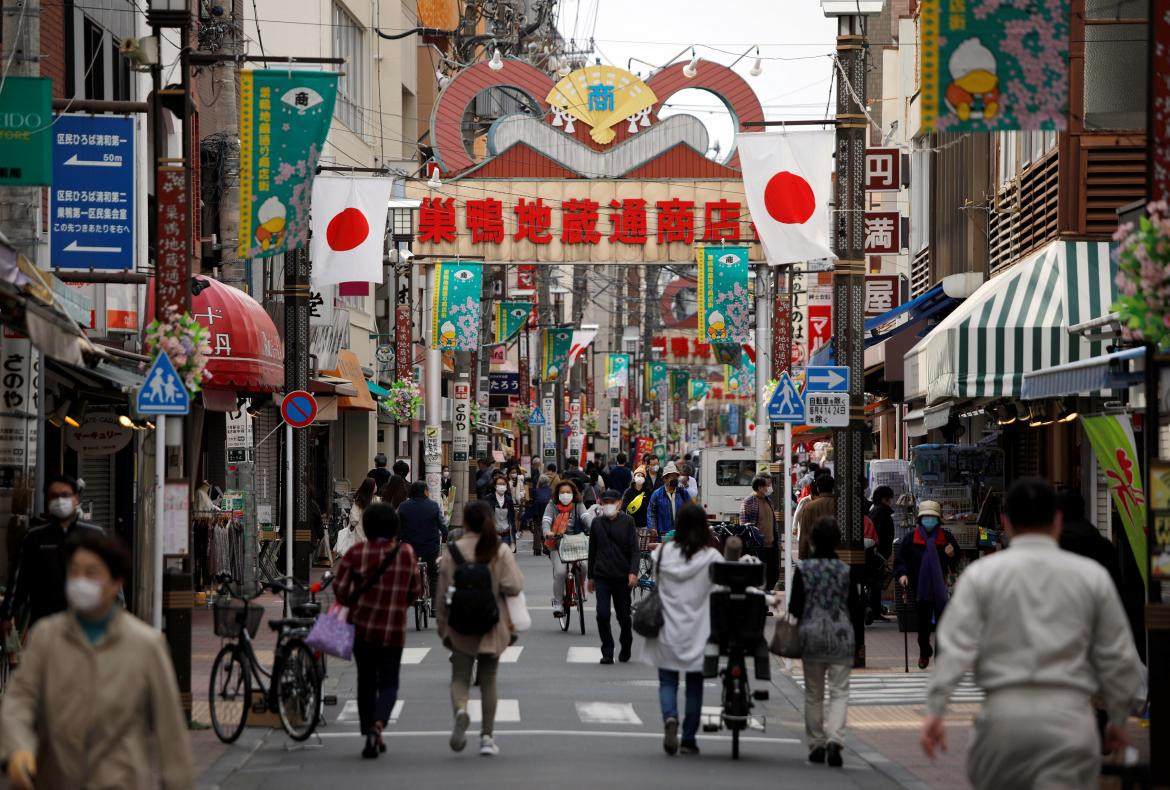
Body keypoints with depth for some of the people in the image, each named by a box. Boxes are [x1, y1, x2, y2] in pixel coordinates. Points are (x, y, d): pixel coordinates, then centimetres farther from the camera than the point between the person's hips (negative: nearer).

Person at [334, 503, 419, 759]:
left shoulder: (356, 553, -8)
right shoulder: (407, 553, -3)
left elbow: (340, 589, -7)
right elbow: (414, 591, 5)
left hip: (362, 625, 0)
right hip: (394, 628, 0)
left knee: (366, 681, 14)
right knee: (388, 682, 8)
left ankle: (371, 737, 19)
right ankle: (377, 725, -18)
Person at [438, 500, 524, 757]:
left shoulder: (454, 551, -6)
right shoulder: (500, 551, -6)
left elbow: (444, 593, -2)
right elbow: (513, 586, -15)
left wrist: (443, 626, 7)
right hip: (493, 627, 1)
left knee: (460, 677, 5)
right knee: (488, 680, 13)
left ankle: (461, 710, -27)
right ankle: (487, 736, 11)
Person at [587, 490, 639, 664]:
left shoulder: (627, 521, -1)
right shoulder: (597, 523, 7)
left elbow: (635, 549, -3)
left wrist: (633, 572, -16)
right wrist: (590, 576, 15)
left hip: (622, 576, -1)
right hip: (602, 576, 1)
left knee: (623, 615, 7)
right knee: (602, 614, -10)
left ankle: (625, 647, 30)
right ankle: (607, 652, -1)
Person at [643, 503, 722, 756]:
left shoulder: (663, 553, -4)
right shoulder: (712, 557, -9)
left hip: (668, 630, 0)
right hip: (698, 630, 0)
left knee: (667, 680, 9)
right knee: (694, 685, 11)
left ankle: (670, 718, -19)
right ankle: (688, 739, 14)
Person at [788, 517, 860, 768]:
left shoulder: (803, 569, -5)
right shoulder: (846, 570, -3)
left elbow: (795, 608, -5)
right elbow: (854, 605, 1)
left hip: (811, 634, 1)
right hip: (840, 635, -1)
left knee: (813, 693, 13)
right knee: (839, 692, 1)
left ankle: (815, 745, 17)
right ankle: (834, 738, -19)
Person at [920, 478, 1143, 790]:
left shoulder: (982, 574, 4)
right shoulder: (1091, 575, 6)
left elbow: (956, 646, -5)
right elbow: (1118, 657, 9)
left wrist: (935, 710, -5)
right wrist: (1118, 719, 21)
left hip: (1006, 710, 0)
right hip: (1069, 715, 0)